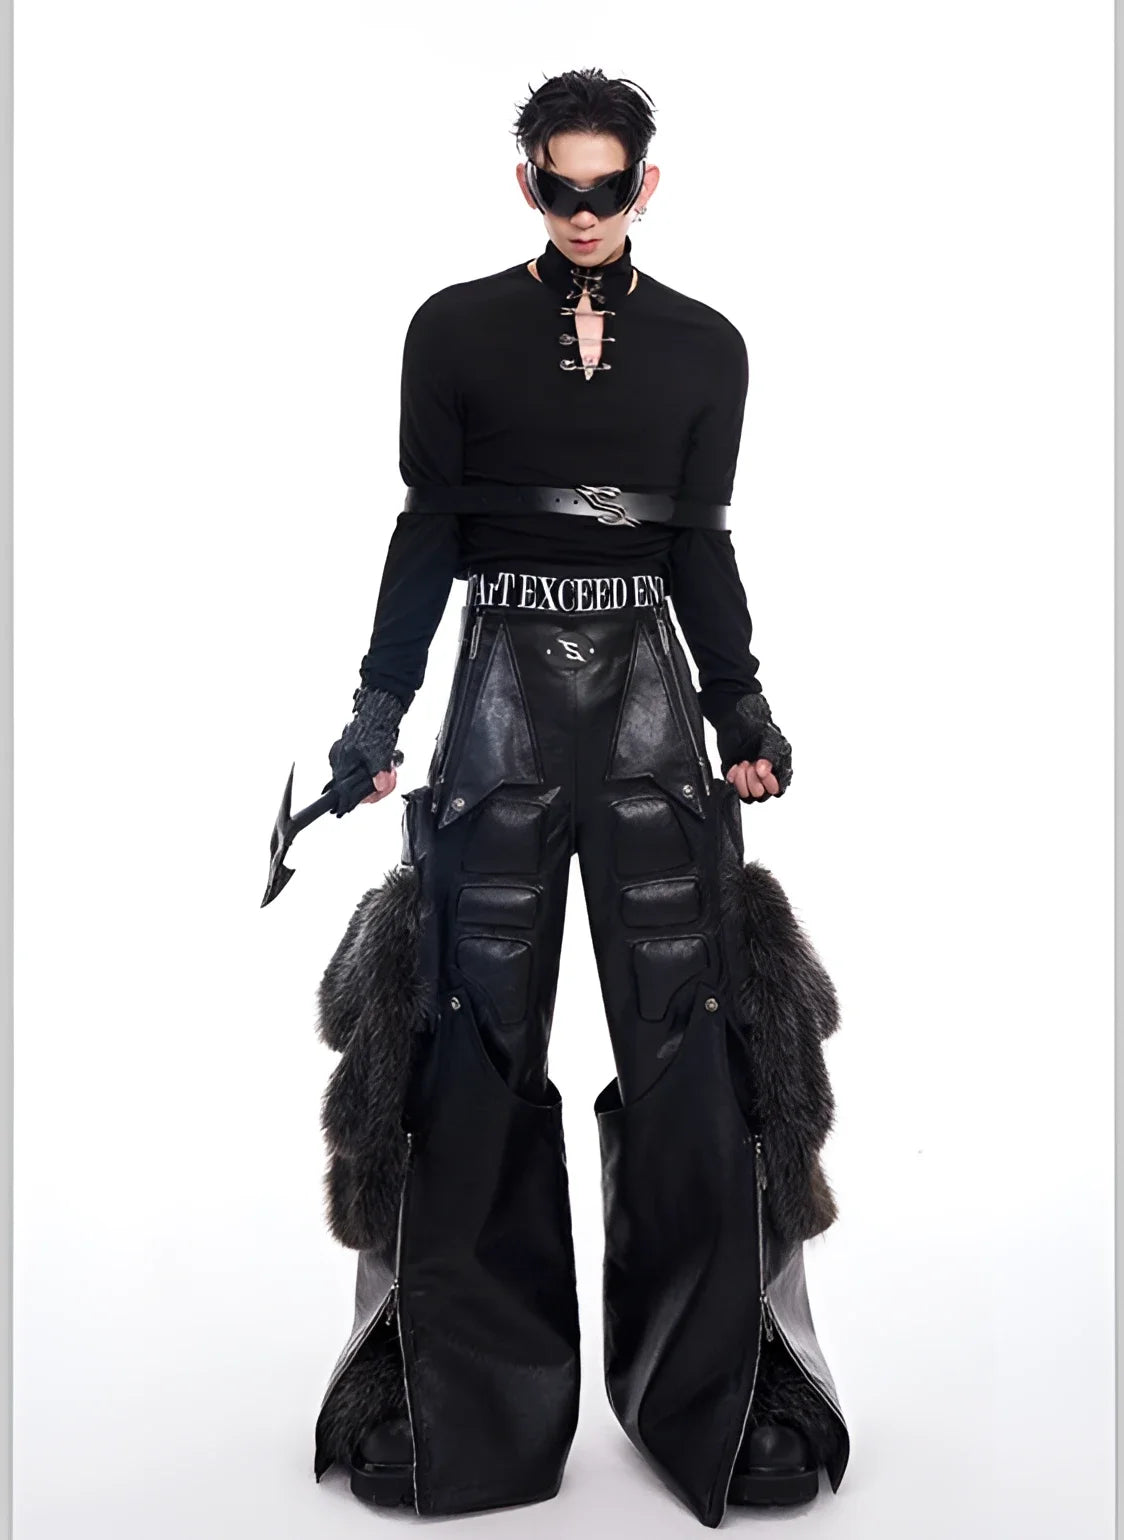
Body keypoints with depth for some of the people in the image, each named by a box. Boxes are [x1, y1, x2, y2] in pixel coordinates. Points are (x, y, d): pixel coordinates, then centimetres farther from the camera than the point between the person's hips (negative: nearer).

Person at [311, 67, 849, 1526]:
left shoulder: (705, 346, 10)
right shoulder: (456, 330, 6)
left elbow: (702, 545, 10)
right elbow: (429, 530, 3)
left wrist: (742, 710, 1)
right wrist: (381, 705, -4)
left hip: (649, 691, 1)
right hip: (506, 689, -1)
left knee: (682, 1026, -1)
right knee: (483, 1033, 2)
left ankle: (705, 1383, 13)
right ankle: (478, 1392, 14)